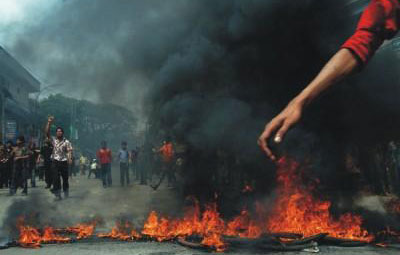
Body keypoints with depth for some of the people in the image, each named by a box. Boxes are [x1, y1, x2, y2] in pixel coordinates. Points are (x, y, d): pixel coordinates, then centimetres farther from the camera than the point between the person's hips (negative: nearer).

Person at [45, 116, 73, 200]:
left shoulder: (66, 142, 1)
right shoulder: (53, 140, 5)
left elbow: (69, 151, -8)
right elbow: (47, 133, -6)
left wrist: (70, 159, -27)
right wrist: (49, 123, -16)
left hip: (64, 162, -1)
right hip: (55, 162, 1)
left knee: (65, 178, 8)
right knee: (56, 178, -7)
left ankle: (66, 193, 23)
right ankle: (57, 194, -3)